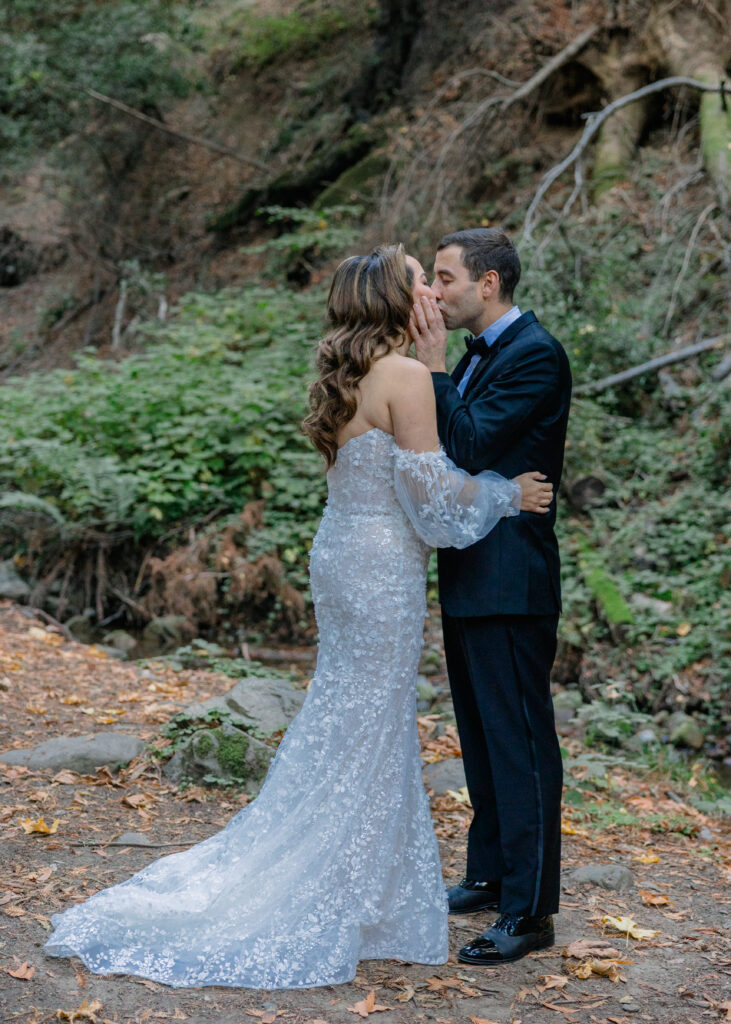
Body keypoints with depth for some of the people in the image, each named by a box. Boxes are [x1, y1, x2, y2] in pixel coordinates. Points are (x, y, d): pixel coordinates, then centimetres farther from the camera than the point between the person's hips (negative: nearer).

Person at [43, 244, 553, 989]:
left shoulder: (346, 375, 10)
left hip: (339, 555, 9)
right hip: (382, 567, -9)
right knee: (370, 732, 2)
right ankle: (327, 910, 12)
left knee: (343, 719, 17)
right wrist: (510, 494, -4)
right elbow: (430, 490, -17)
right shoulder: (406, 376, -16)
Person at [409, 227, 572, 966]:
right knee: (481, 736, 18)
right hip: (470, 575, 10)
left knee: (519, 741, -3)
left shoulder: (535, 354, -15)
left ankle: (529, 911, 6)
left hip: (509, 582, -10)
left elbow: (471, 446, -22)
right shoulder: (478, 355, 15)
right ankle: (488, 874, 32)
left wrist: (432, 365, -16)